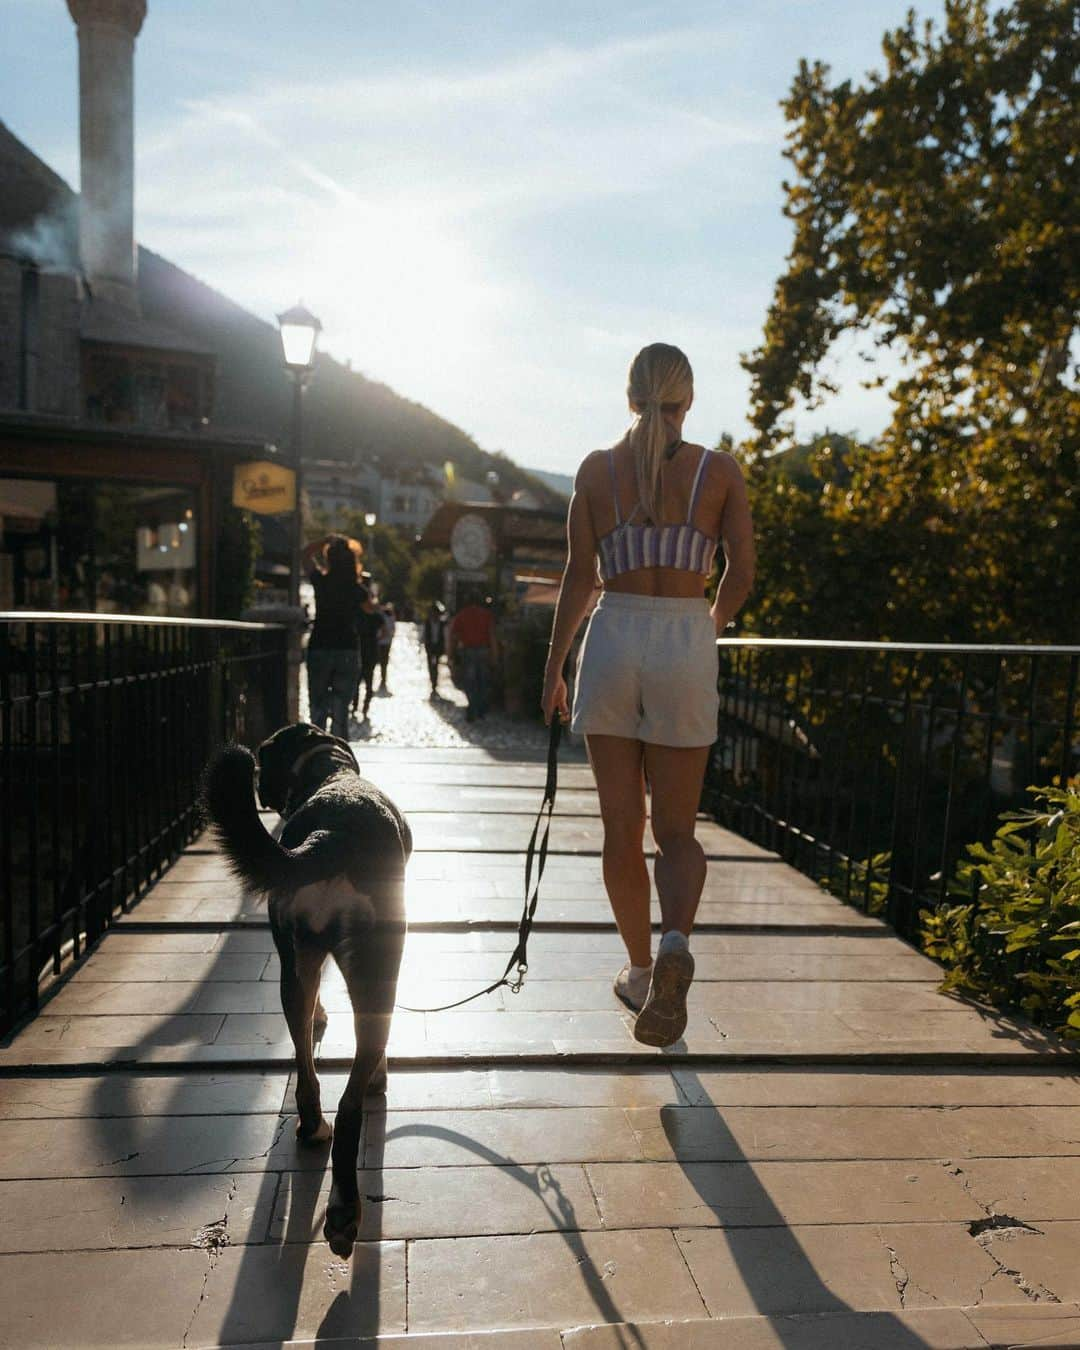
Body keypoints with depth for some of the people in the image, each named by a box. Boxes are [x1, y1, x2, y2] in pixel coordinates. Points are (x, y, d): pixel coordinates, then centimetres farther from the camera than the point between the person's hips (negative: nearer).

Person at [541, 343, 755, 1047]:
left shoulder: (597, 468, 4)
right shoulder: (721, 470, 3)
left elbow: (580, 576, 1)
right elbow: (742, 573, 2)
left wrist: (554, 664, 9)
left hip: (613, 639, 0)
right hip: (685, 648, 0)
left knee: (622, 827, 12)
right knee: (677, 830, 9)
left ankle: (640, 970, 24)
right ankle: (675, 943, -18)